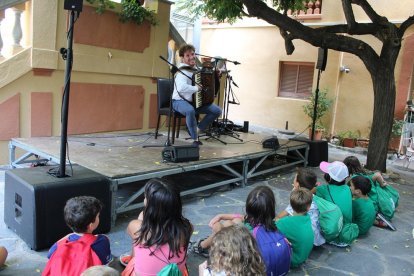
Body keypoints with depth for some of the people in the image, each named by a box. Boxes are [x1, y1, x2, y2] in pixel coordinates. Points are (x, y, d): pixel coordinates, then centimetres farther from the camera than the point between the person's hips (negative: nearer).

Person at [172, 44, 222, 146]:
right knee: (190, 111, -42)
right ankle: (195, 139, -22)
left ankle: (198, 129, 10)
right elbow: (181, 88, -41)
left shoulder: (196, 68, 7)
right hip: (180, 101, -8)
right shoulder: (182, 71, -21)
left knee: (217, 110, -4)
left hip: (196, 101, 8)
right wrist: (196, 88, -30)